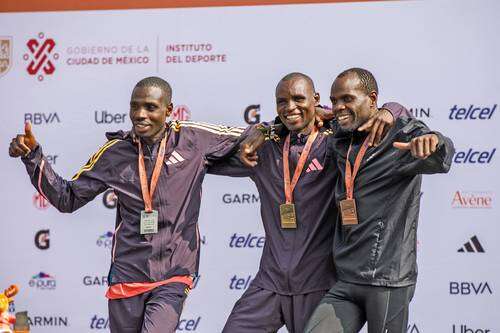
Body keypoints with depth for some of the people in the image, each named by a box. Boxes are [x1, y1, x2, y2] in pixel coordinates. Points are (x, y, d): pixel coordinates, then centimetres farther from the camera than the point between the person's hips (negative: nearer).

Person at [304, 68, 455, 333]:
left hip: (388, 280, -6)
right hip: (345, 283, 6)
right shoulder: (341, 144, 15)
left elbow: (439, 161, -25)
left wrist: (433, 143, -49)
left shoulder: (403, 134, -5)